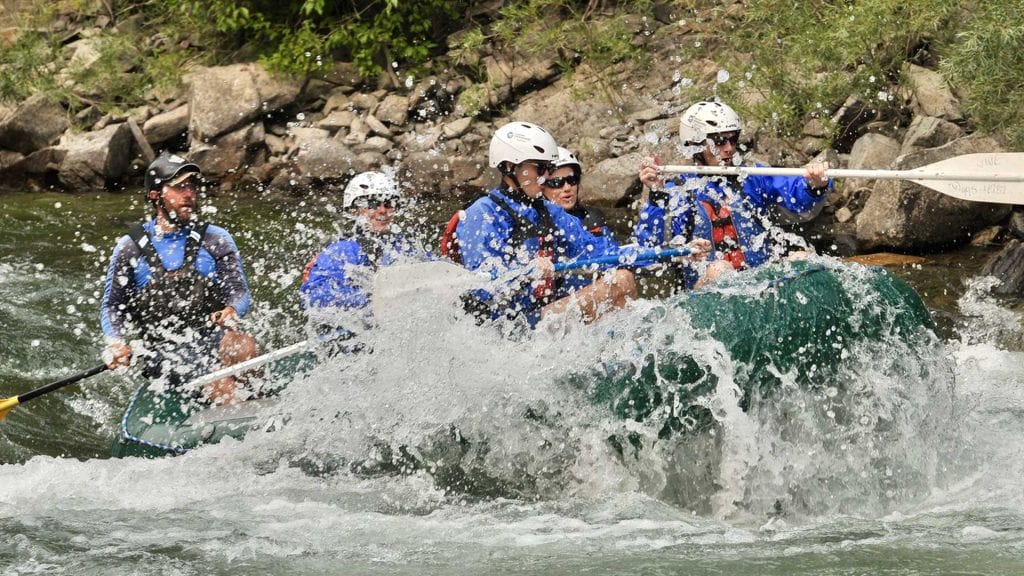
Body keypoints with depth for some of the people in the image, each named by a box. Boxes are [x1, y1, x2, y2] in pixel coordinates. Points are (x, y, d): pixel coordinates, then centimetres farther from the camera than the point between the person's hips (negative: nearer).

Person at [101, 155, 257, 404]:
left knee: (242, 346, -34)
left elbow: (239, 292, 5)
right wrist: (116, 344, -10)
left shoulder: (216, 240, 10)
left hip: (211, 338, 1)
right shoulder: (130, 248, 9)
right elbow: (112, 307, 11)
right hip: (162, 349, -1)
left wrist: (231, 311, -20)